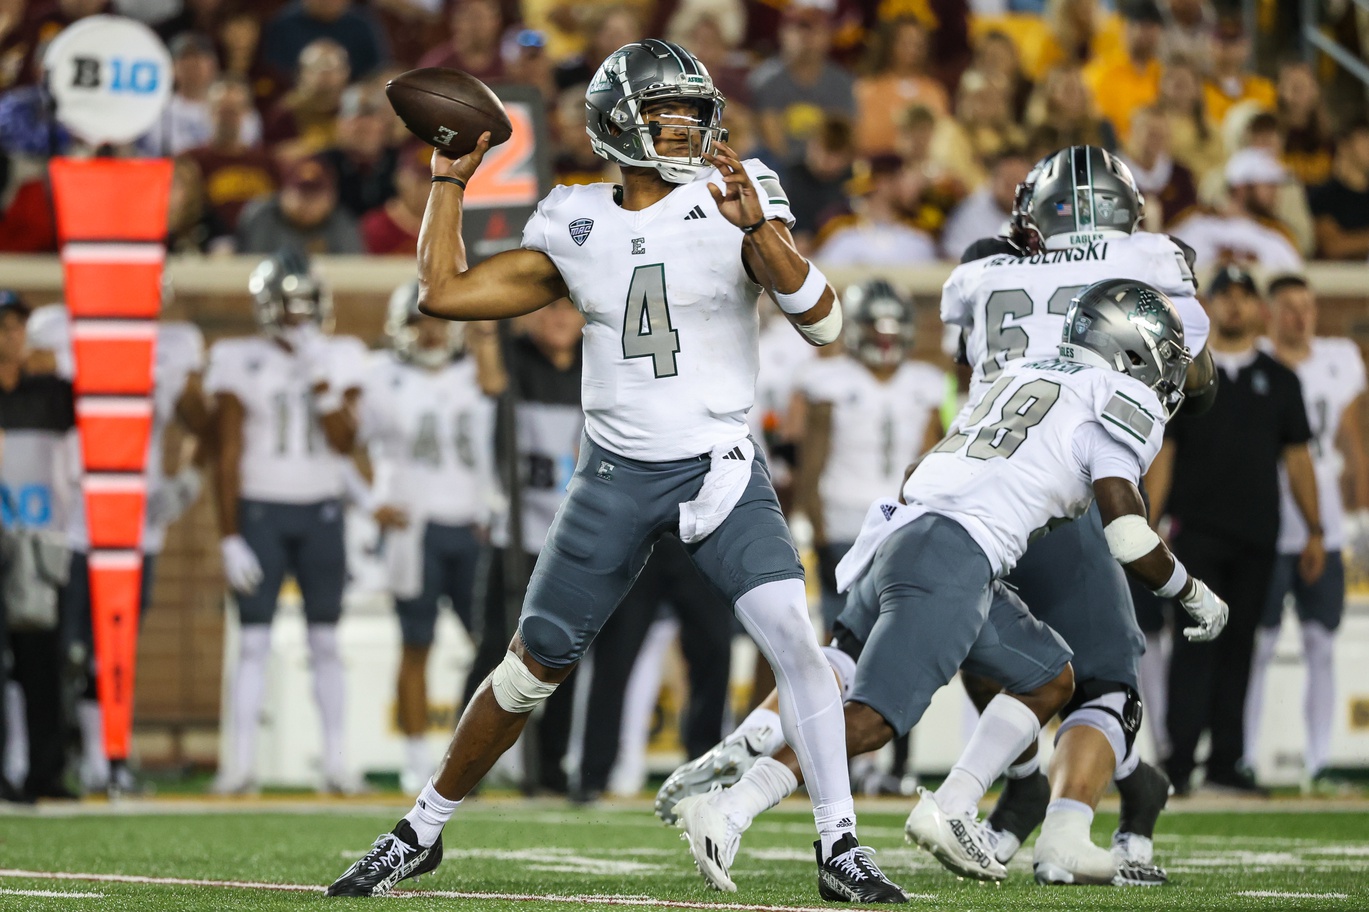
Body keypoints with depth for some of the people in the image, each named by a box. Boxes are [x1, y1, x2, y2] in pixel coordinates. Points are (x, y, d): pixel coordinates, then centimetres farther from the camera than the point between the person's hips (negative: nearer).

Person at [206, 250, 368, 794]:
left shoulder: (339, 359, 4)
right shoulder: (241, 362, -4)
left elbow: (345, 442, -5)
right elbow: (228, 455, -3)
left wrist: (321, 384, -17)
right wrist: (229, 537, -7)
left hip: (321, 512, 2)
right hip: (259, 509, -2)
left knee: (325, 641, 4)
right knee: (254, 640, -4)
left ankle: (335, 761, 6)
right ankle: (242, 763, -3)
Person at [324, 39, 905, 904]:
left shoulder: (737, 199, -7)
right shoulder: (577, 226, 3)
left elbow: (820, 319, -19)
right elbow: (443, 291, 8)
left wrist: (756, 227, -32)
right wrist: (450, 179, 11)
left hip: (719, 467, -2)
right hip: (616, 475, 2)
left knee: (794, 637, -22)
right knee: (533, 667, 7)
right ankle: (424, 830, 23)